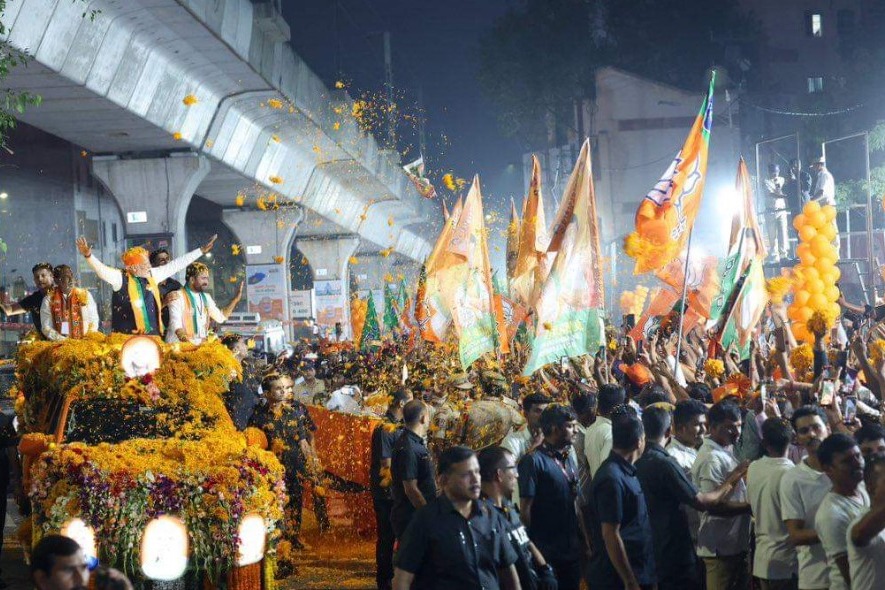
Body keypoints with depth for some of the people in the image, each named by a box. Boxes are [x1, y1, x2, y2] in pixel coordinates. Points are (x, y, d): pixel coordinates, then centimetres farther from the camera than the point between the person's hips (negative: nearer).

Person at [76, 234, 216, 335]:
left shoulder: (152, 275, 11)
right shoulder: (120, 278, -5)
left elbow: (176, 265, 16)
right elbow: (101, 270, -20)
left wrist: (201, 251, 20)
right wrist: (88, 256, -39)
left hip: (153, 334, 6)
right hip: (127, 337, -6)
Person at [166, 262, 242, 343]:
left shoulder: (206, 298, 16)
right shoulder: (178, 296, -5)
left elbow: (220, 317, 16)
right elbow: (176, 325, -15)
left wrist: (236, 299, 8)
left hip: (200, 345, 6)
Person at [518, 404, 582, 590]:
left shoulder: (569, 460, 12)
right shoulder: (534, 461, -12)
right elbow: (525, 509, -13)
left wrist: (582, 541, 13)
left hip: (572, 551, 7)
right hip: (546, 553, -7)